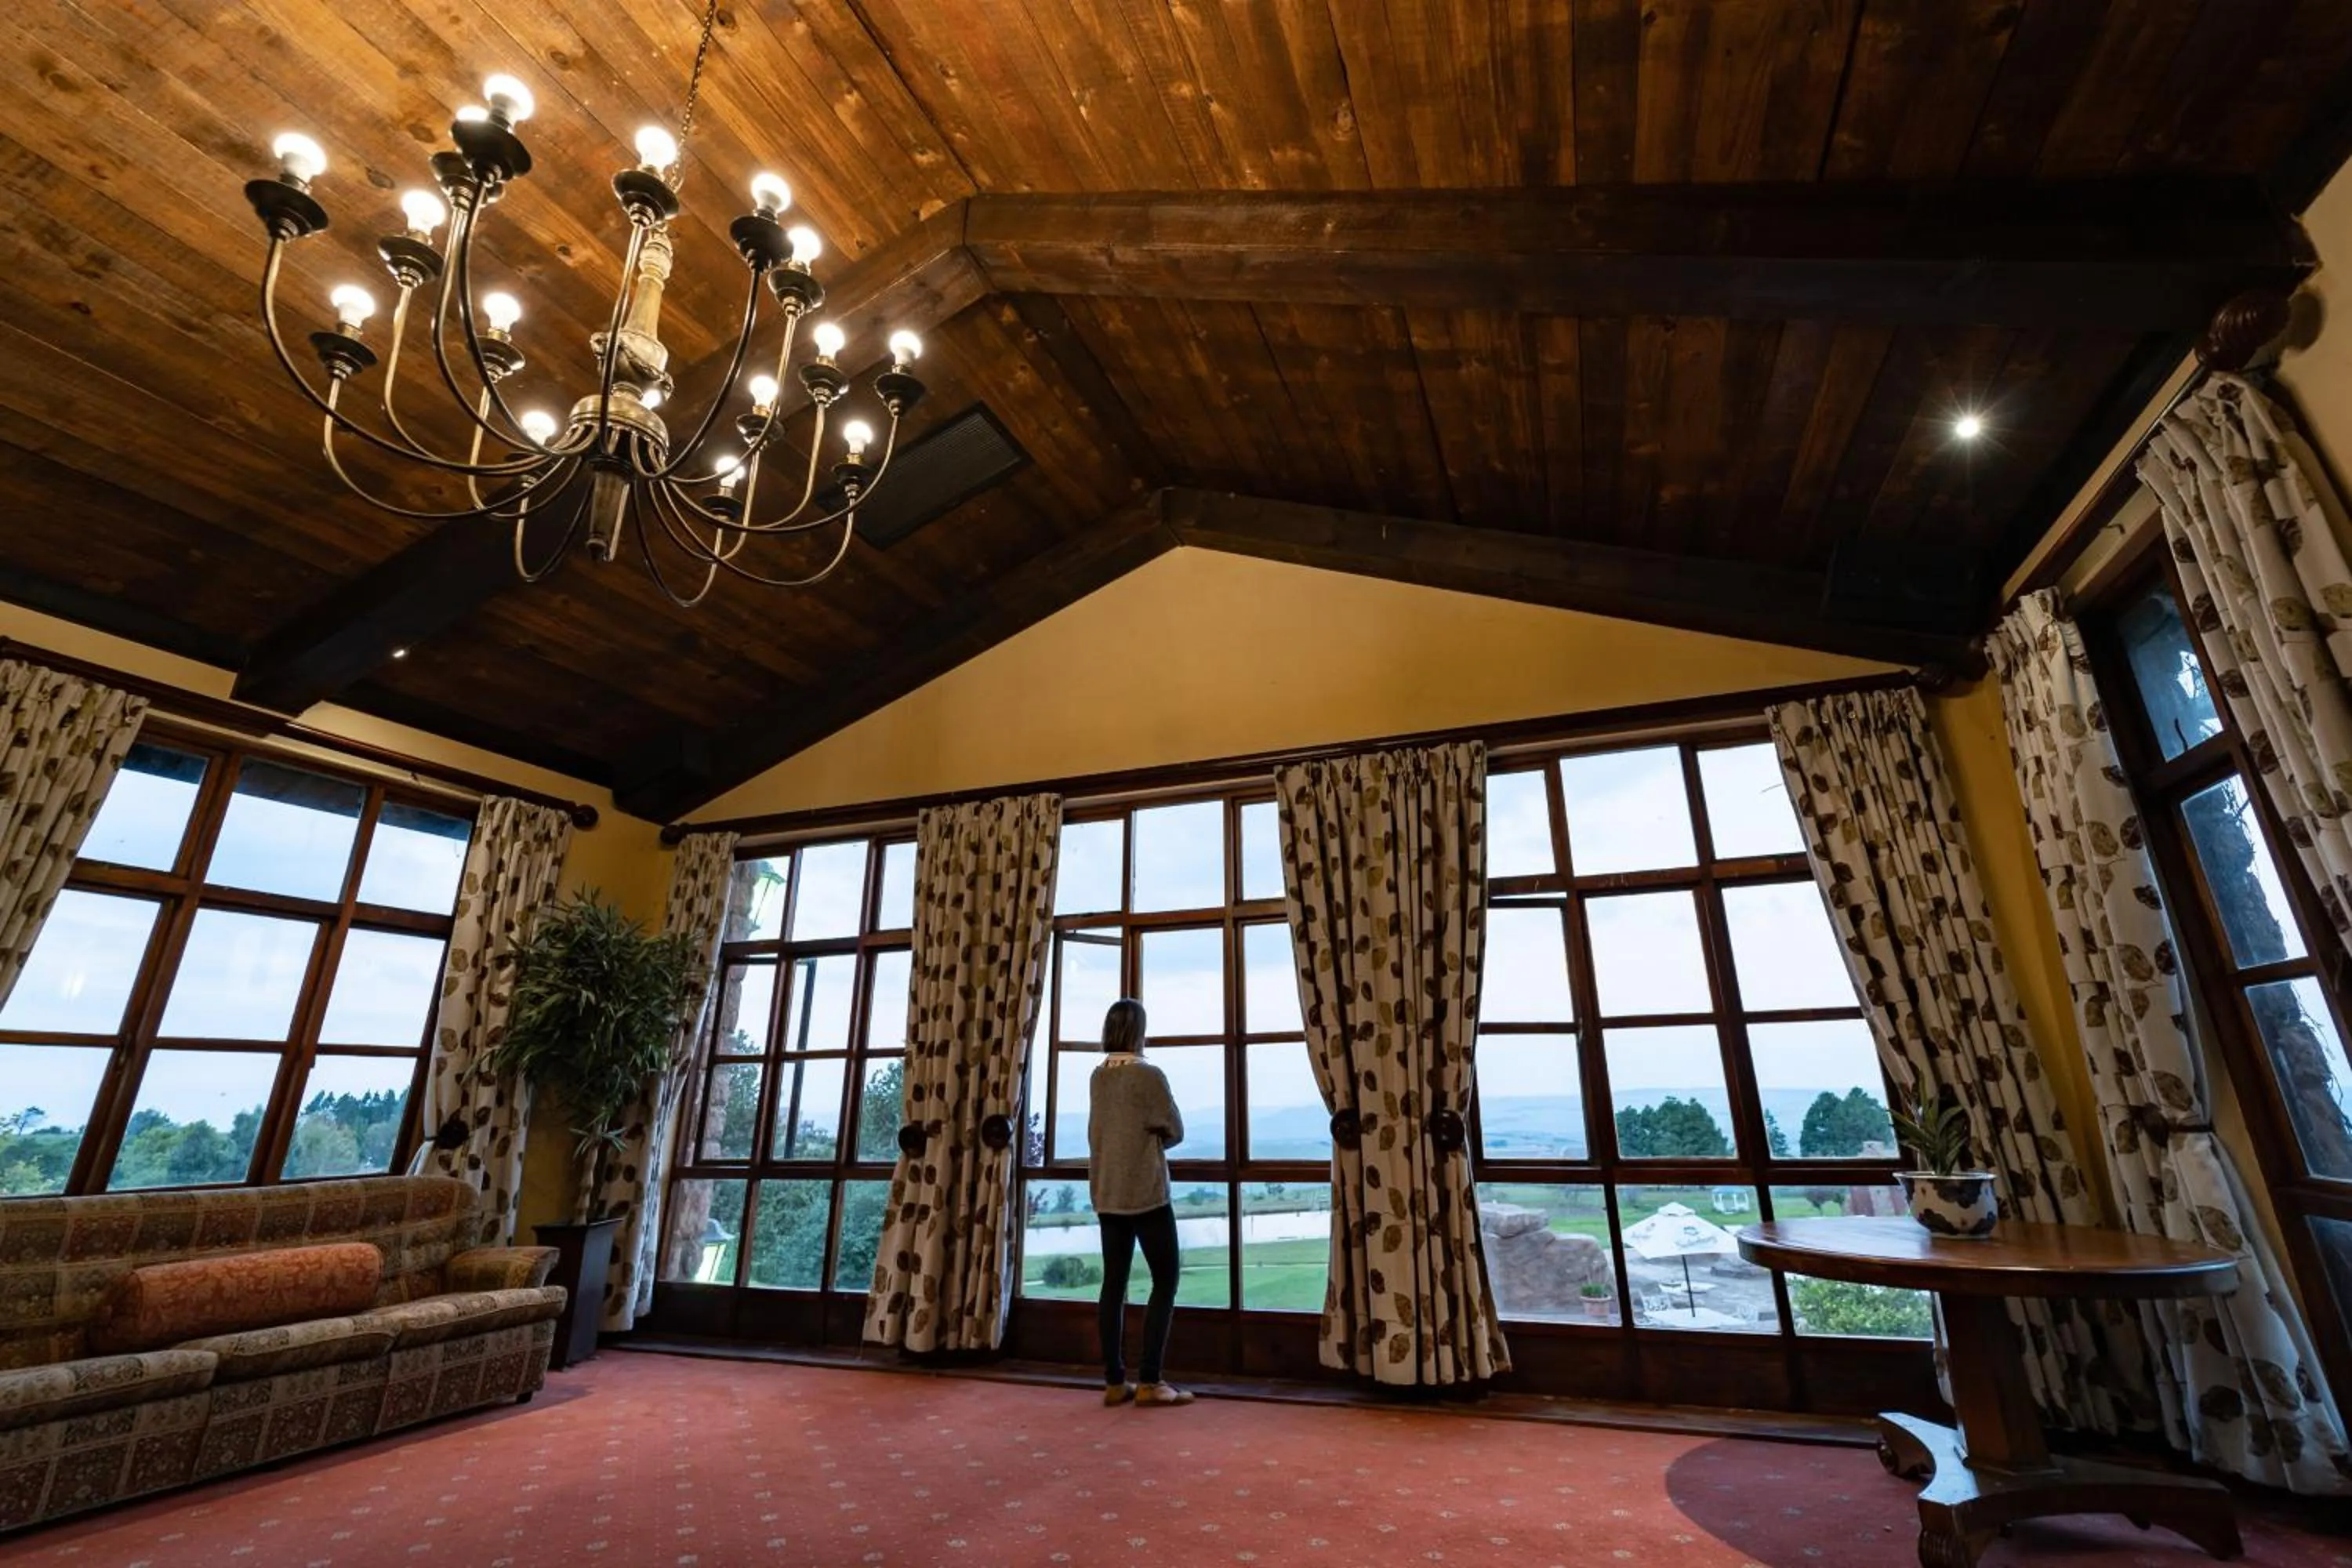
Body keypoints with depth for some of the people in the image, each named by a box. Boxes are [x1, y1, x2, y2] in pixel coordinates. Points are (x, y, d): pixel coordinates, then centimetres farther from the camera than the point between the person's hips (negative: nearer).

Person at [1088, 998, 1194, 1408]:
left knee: (1114, 1282, 10)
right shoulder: (1148, 1075, -15)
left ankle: (1114, 1381, 14)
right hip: (1145, 1193, -7)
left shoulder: (1098, 1077, 5)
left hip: (1106, 1194, 7)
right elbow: (1176, 1131, -6)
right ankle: (1149, 1381, 3)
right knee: (1165, 1282, 3)